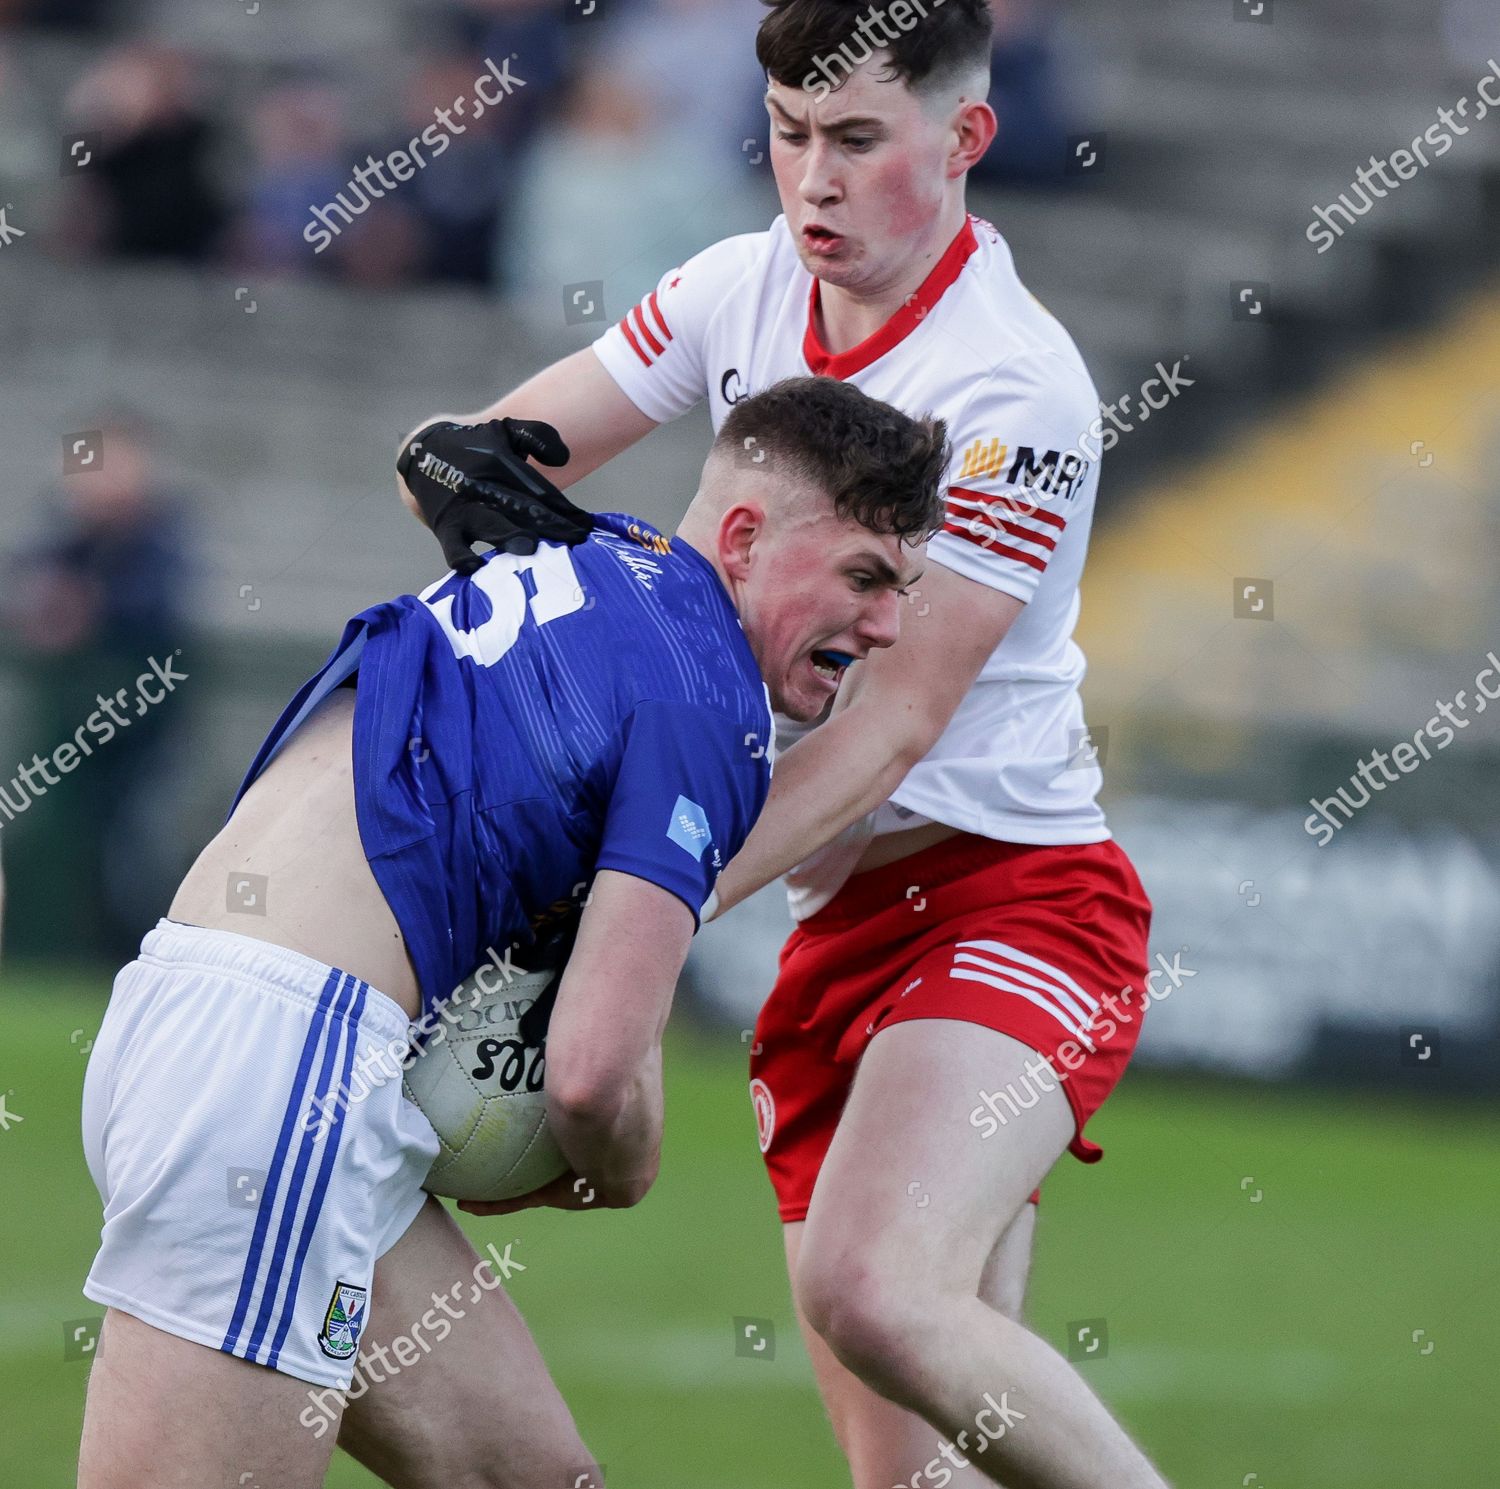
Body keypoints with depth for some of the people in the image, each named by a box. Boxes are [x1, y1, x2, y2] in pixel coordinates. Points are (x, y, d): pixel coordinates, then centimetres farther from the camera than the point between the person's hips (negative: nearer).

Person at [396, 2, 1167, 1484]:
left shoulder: (1014, 391, -15)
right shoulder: (743, 291, 6)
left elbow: (892, 720, -20)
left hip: (1009, 895, -7)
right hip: (843, 919, 7)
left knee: (876, 1290, -32)